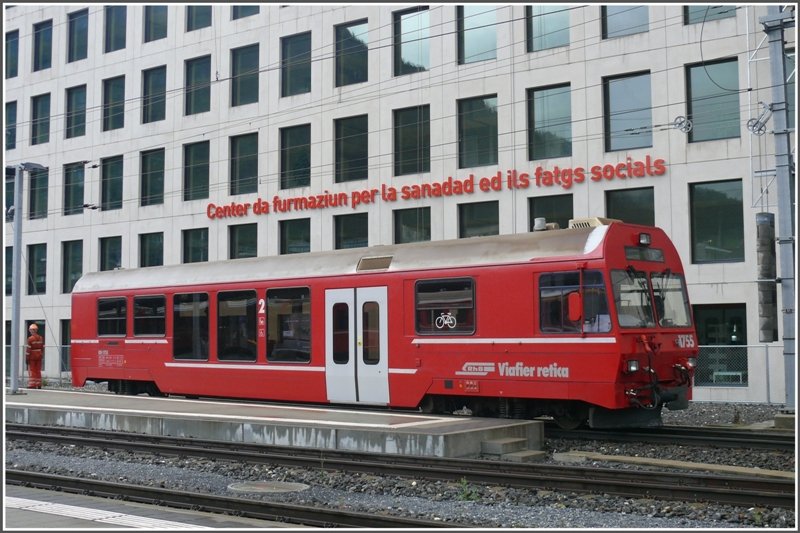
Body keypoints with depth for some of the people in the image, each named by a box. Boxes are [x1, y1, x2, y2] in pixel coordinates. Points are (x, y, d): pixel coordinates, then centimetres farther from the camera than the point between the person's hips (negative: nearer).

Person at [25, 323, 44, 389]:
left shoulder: (30, 339, -14)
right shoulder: (41, 338, 4)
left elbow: (28, 349, -14)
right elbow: (42, 348, 8)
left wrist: (26, 358, -8)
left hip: (32, 357, -5)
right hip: (39, 357, 5)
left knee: (32, 371, -1)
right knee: (38, 371, 10)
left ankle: (32, 385, -3)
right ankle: (38, 385, 11)